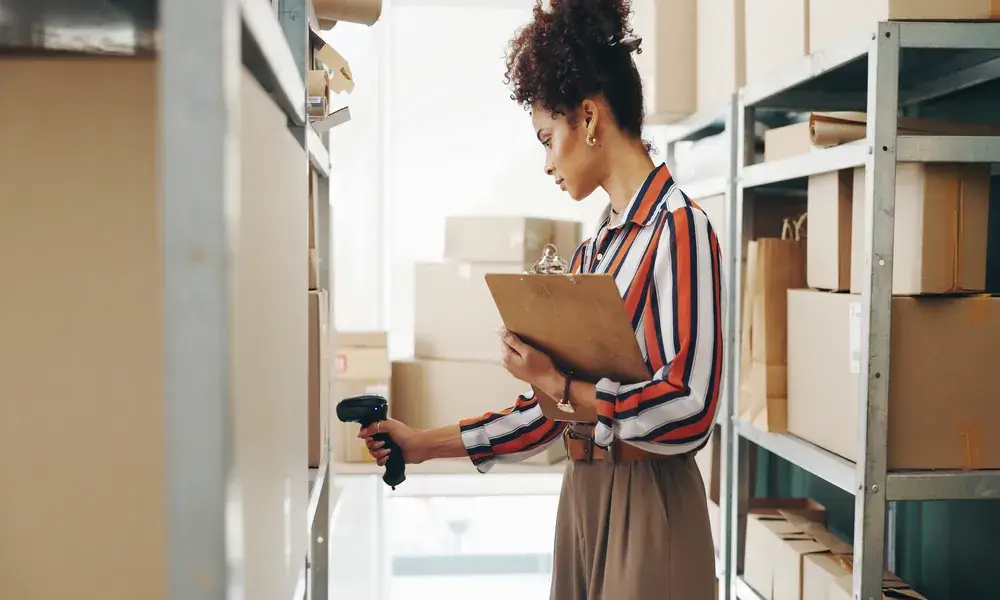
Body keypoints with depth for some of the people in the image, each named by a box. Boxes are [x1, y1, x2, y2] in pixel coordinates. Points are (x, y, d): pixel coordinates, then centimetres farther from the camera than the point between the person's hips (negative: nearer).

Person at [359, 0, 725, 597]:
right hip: (584, 496, 7)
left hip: (650, 504, -7)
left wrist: (556, 381, -15)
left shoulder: (679, 228, -13)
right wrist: (426, 443, 12)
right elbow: (554, 410, 12)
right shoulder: (593, 251, 10)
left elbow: (687, 411, -22)